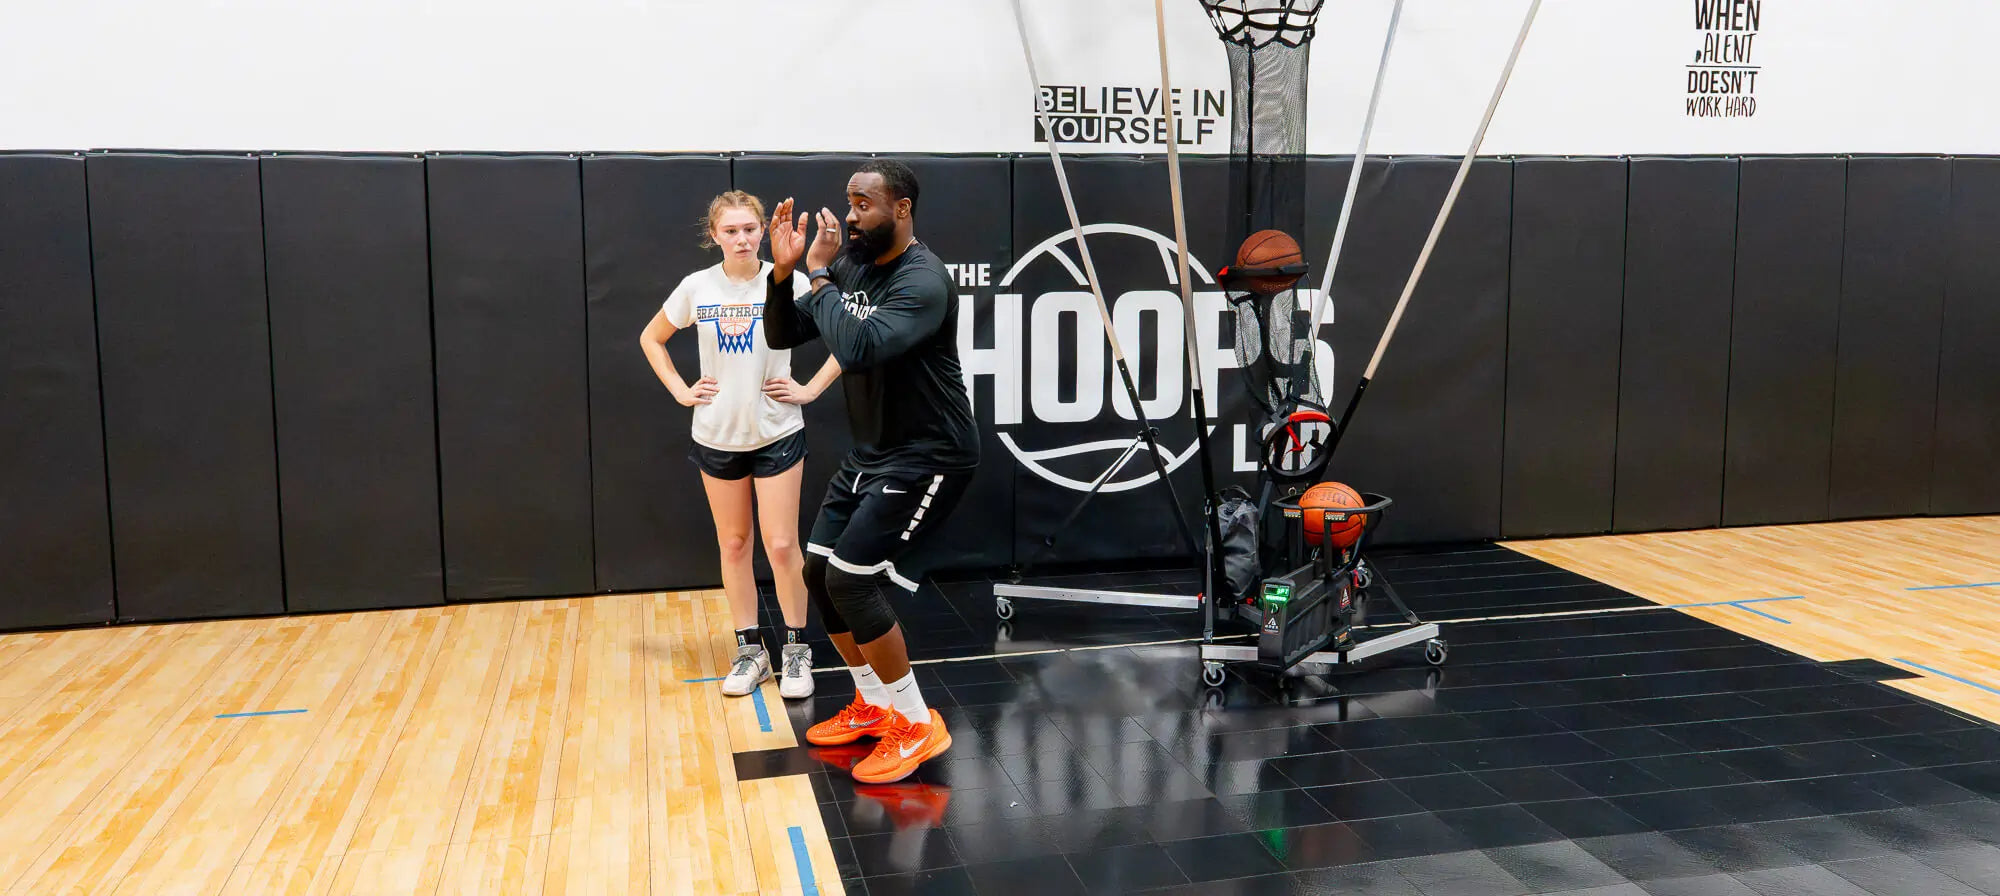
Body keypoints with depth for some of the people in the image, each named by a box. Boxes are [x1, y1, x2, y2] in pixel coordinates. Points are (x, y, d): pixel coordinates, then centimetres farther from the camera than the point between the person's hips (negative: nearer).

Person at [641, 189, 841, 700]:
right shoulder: (697, 287, -2)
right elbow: (651, 338, 14)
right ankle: (750, 652, 20)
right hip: (717, 434, 3)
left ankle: (797, 651, 12)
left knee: (782, 545, -3)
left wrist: (810, 389, -9)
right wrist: (680, 391, 4)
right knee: (733, 544, 9)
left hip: (777, 433, -3)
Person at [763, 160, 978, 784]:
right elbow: (782, 335, 6)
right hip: (869, 451, 9)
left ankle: (916, 725, 1)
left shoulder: (921, 281, -23)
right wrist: (784, 271, -11)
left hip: (926, 457, -9)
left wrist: (819, 275, -26)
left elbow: (857, 348, -37)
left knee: (851, 579, -15)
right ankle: (872, 706, 29)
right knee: (819, 571, 12)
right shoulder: (851, 267, 3)